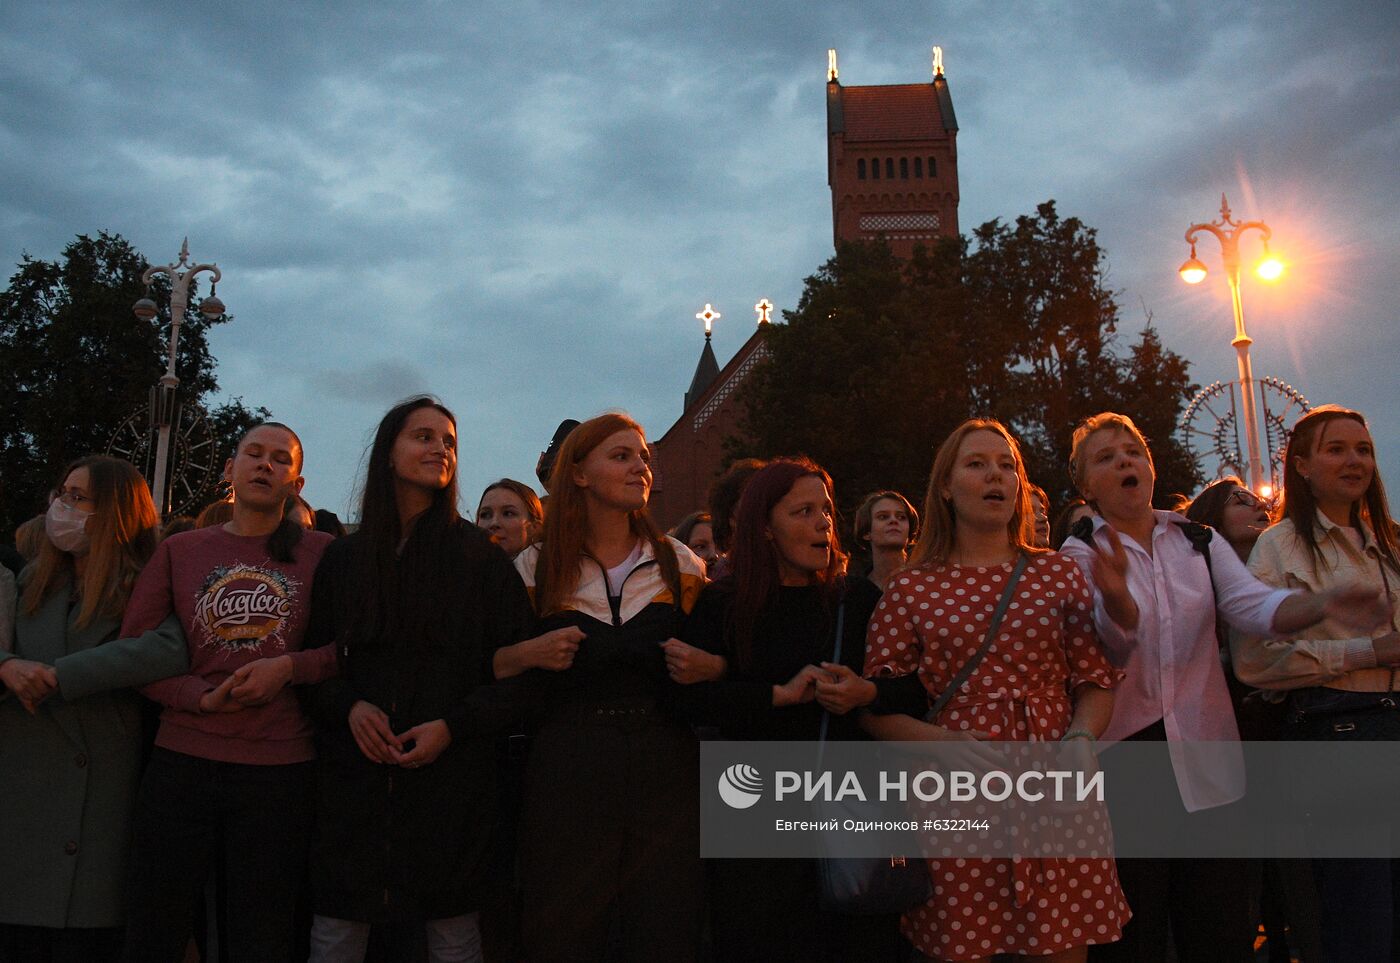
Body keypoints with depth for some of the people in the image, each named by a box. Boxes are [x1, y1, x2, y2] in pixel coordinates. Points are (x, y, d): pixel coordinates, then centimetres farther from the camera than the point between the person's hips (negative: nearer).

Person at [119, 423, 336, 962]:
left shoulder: (321, 553, 3)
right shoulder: (178, 552, 9)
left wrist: (290, 667, -13)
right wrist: (201, 696, -9)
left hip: (281, 768, -1)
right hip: (182, 761, 1)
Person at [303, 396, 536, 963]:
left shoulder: (481, 556, 2)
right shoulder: (344, 558, 9)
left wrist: (454, 725, -12)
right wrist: (348, 706, -8)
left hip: (451, 776, -1)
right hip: (354, 776, 2)